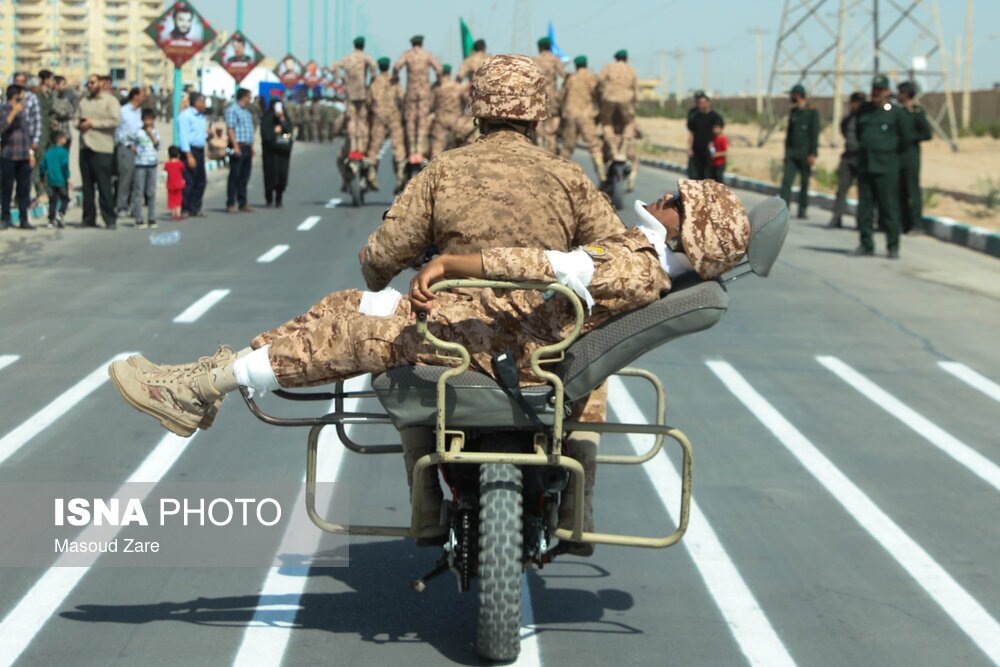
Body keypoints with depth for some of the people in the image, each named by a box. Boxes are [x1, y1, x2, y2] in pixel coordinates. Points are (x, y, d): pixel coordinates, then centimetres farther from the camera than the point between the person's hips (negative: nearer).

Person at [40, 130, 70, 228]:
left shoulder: (48, 152, 9)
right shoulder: (63, 151, -8)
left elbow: (43, 166, 11)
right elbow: (65, 166, -16)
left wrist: (42, 178, 22)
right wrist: (68, 178, -12)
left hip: (51, 181, 5)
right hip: (61, 180, -5)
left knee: (53, 200, 10)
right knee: (65, 198, 6)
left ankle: (51, 220, 8)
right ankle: (61, 213, -16)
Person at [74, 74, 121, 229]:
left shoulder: (110, 100, -1)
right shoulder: (84, 100, 18)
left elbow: (115, 121, -12)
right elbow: (76, 116, 24)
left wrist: (93, 123, -12)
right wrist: (79, 124, 0)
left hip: (102, 148, -6)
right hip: (85, 146, 6)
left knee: (104, 186, -8)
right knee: (87, 185, 7)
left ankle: (110, 219, -4)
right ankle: (88, 218, 13)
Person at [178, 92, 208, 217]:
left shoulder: (200, 116, 17)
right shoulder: (186, 115, -11)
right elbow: (184, 136, -16)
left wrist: (208, 134, 5)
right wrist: (189, 156, -20)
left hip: (200, 150, 9)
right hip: (189, 151, -9)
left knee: (201, 181, 10)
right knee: (188, 182, -8)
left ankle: (195, 208, 19)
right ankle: (184, 209, -2)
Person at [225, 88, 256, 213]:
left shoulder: (246, 111, 21)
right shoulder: (232, 109, -7)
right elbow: (230, 128, -14)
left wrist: (251, 147, 18)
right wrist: (235, 146, -21)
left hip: (247, 148, 8)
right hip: (238, 147, -8)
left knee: (244, 177, 9)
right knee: (234, 176, -6)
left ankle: (243, 204, 13)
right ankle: (230, 204, -3)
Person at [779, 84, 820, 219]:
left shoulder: (812, 112, -4)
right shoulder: (793, 111, 13)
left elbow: (815, 134, -9)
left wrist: (813, 154, -15)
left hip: (805, 153, -5)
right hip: (791, 152, 5)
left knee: (804, 183, 1)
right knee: (786, 180, -8)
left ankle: (802, 211, 9)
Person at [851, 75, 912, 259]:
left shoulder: (896, 112, -5)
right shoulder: (864, 110, 11)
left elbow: (906, 138, -1)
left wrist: (894, 154, 6)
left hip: (886, 168, -5)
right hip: (865, 165, 5)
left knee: (889, 207, -6)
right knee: (864, 207, 6)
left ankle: (893, 246, 0)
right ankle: (866, 245, 13)